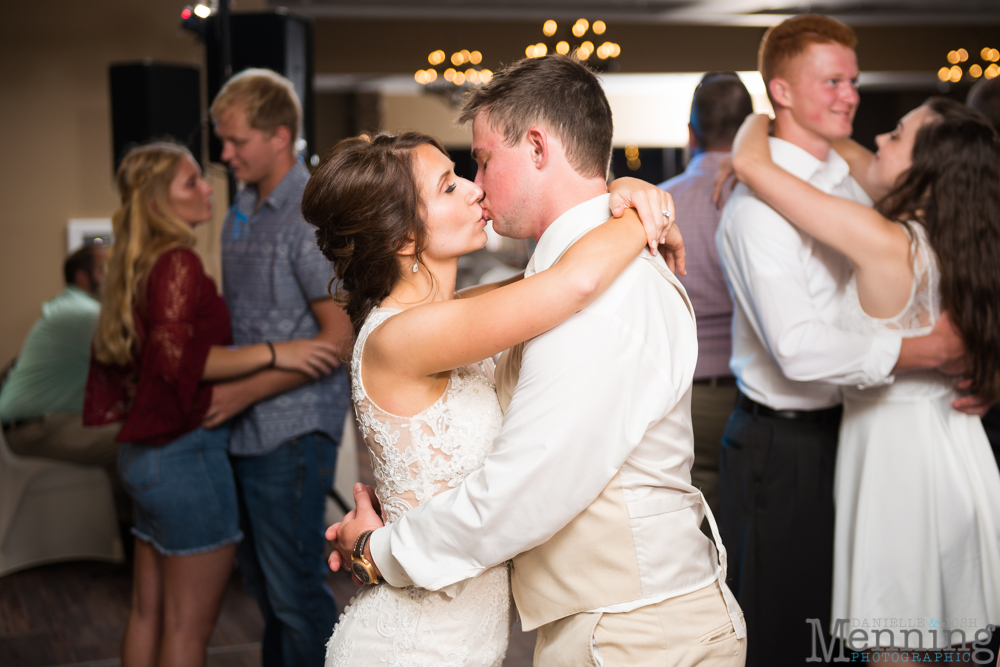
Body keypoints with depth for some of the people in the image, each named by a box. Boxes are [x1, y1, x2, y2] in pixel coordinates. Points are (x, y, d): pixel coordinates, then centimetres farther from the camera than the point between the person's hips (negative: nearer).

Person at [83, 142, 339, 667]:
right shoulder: (178, 263, -16)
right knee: (188, 624, -1)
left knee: (147, 610, 17)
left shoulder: (139, 265, 13)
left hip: (144, 453, 10)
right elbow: (179, 357, -27)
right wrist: (274, 353, -27)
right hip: (186, 452, -10)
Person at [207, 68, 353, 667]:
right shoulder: (244, 209, 12)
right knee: (264, 580, 19)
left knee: (295, 589, 0)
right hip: (247, 427, 9)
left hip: (293, 429, -9)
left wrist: (245, 392, -19)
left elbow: (339, 338, -19)